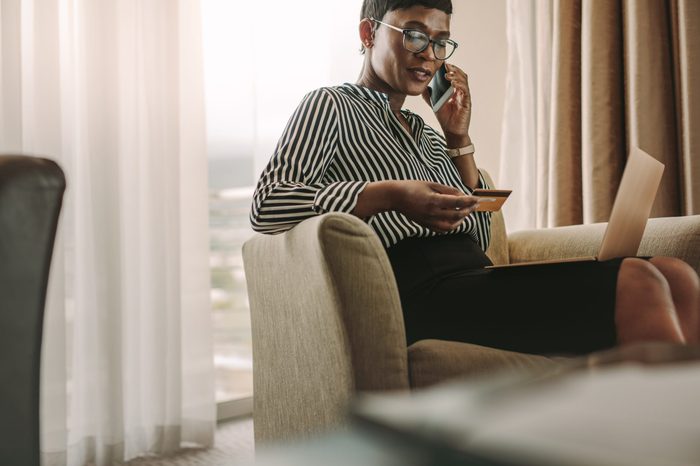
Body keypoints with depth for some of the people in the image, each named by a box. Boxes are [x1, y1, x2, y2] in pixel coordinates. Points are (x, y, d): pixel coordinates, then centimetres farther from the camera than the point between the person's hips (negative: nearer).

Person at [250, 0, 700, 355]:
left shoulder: (425, 134, 30)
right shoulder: (330, 107, 10)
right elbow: (266, 205, -7)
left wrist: (459, 141, 15)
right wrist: (391, 195, -17)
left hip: (475, 278, 7)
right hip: (424, 295, -7)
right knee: (634, 281, -24)